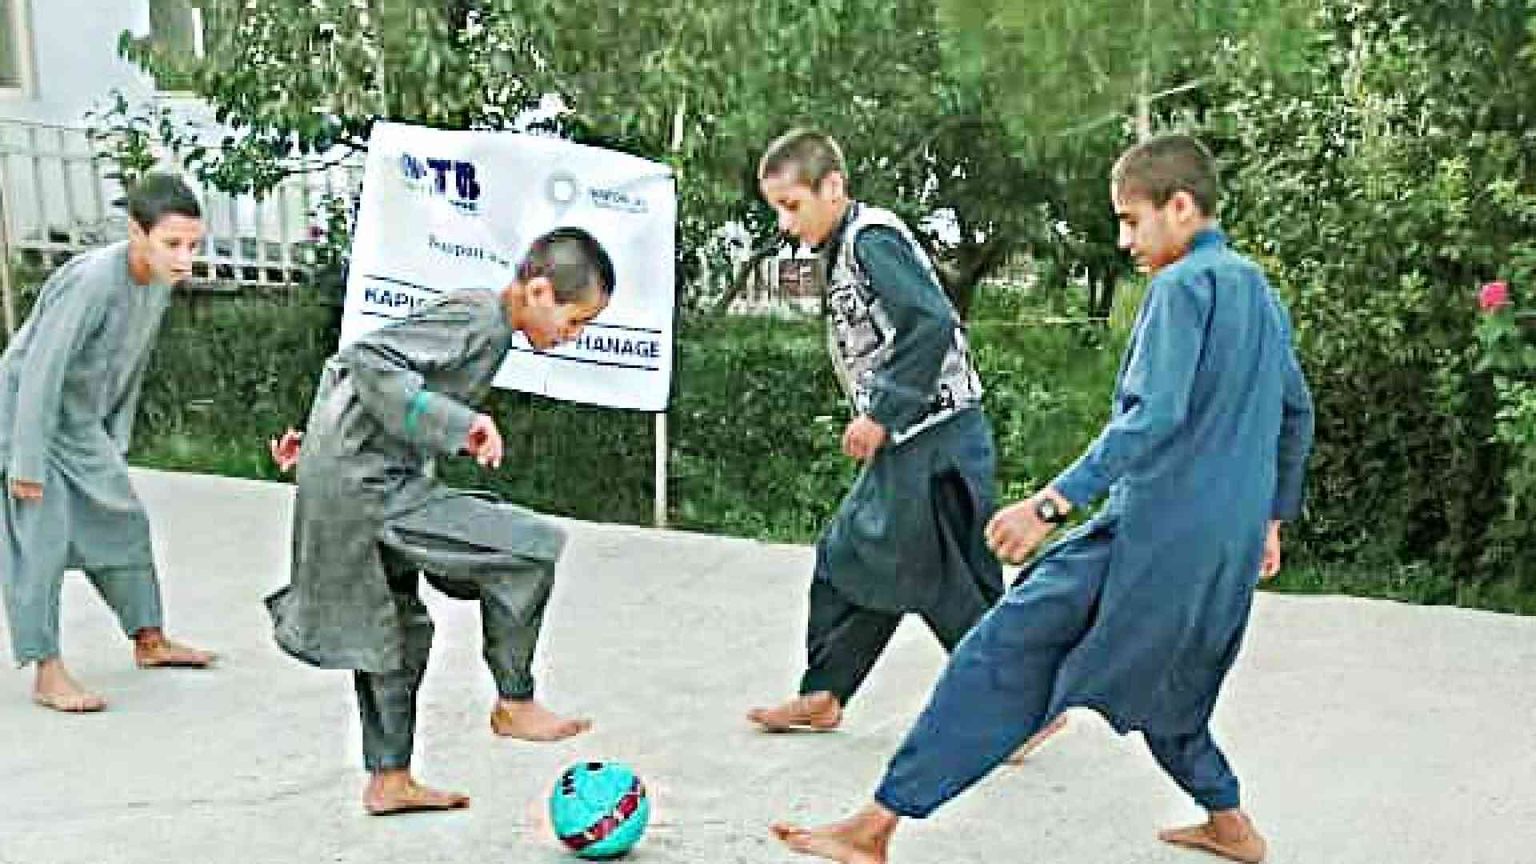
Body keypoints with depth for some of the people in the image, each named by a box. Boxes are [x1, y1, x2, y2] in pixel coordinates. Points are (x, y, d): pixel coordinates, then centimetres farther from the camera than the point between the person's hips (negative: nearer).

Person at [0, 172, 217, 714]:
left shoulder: (160, 282, -6)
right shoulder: (91, 281, -31)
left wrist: (117, 438, 12)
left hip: (81, 425, 8)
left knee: (123, 523, 11)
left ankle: (150, 640, 24)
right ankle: (47, 673, -2)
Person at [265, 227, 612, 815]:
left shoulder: (481, 321, 14)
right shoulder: (478, 319, -16)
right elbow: (369, 359, -26)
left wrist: (328, 438, 25)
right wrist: (459, 423, -31)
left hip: (359, 486, 10)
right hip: (370, 494, -10)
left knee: (397, 631, 20)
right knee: (528, 550, -12)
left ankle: (389, 780, 31)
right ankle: (514, 704, 2)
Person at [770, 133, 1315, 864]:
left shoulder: (1184, 284, -10)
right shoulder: (1259, 290, 17)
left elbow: (1152, 418, -22)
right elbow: (1297, 413, 24)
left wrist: (1052, 503, -25)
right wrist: (1271, 519, 33)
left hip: (1154, 538, -9)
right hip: (1227, 554, 9)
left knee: (1004, 654, -9)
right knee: (1159, 680, 29)